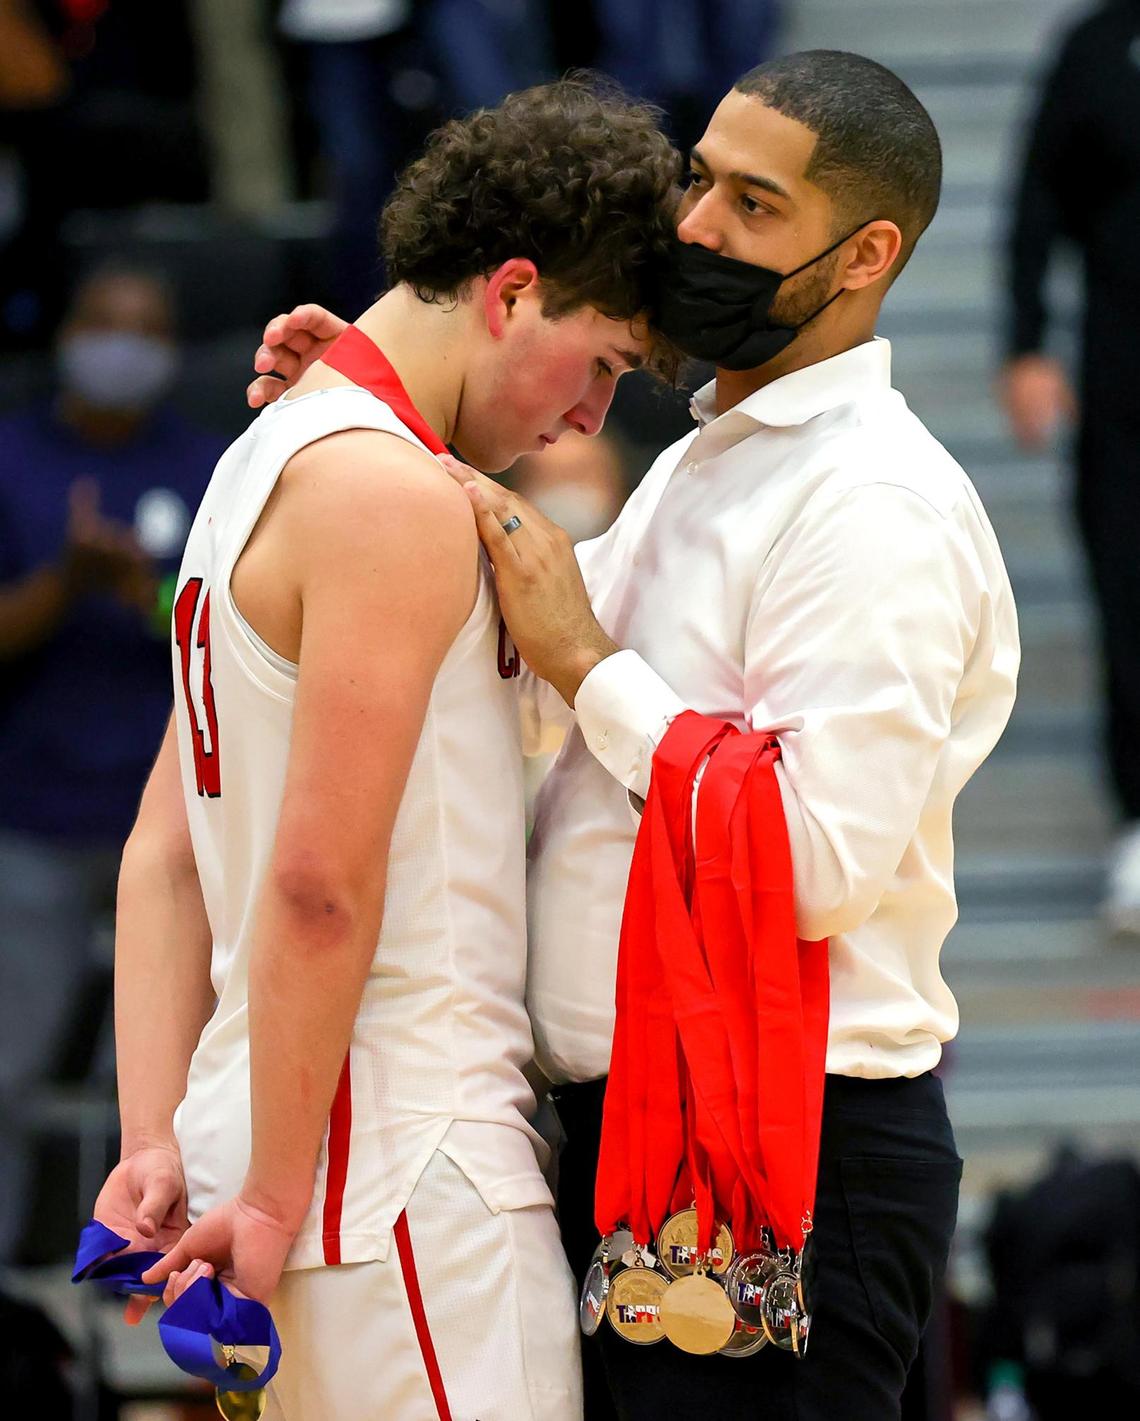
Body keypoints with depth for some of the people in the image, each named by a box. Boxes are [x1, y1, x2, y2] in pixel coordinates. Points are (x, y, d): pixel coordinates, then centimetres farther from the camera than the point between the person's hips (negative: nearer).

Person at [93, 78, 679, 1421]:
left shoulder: (264, 461, 18)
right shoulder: (394, 496, -13)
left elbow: (164, 855, 16)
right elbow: (319, 881, -19)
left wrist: (154, 1142, 10)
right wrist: (274, 1199, -15)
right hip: (405, 1160, -10)